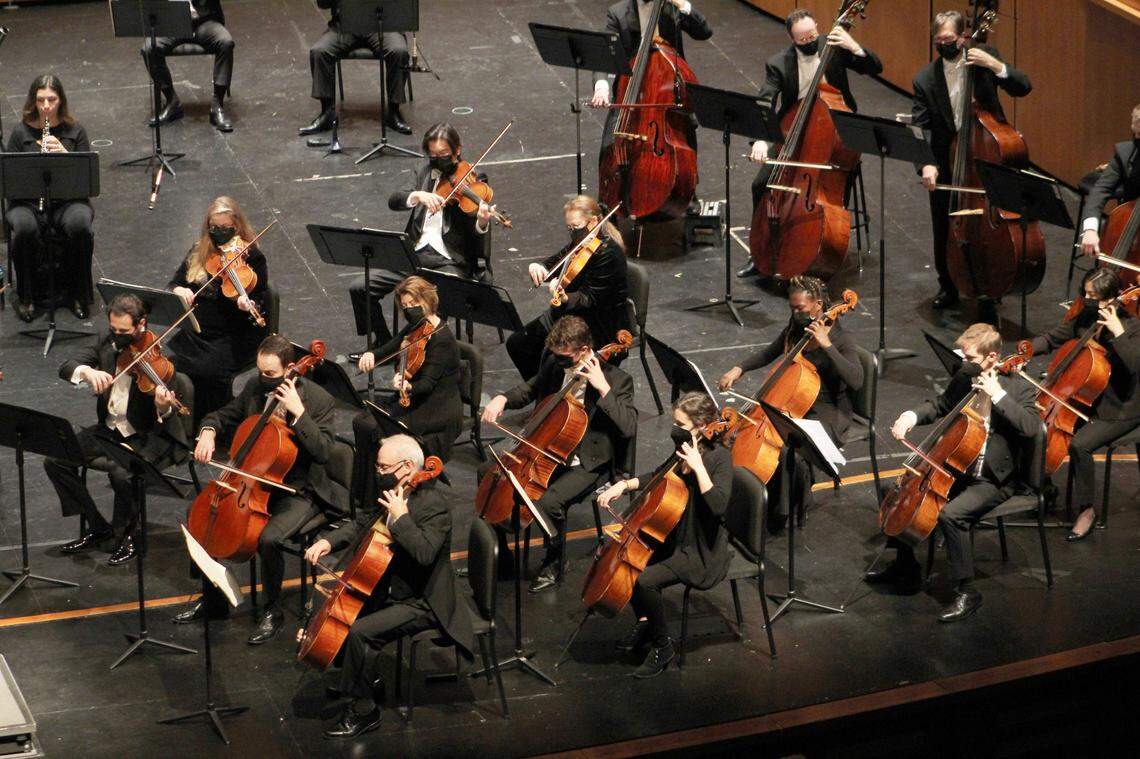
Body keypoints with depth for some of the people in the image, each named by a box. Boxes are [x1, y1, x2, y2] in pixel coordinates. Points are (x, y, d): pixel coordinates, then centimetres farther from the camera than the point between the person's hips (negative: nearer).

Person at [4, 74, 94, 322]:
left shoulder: (75, 131, 6)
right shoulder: (21, 132, 4)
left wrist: (63, 152, -16)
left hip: (68, 199, 0)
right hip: (27, 201, 0)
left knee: (79, 226, -33)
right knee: (25, 228, -35)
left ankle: (77, 293, -11)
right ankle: (26, 296, -13)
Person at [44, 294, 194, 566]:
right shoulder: (106, 343, 1)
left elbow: (167, 421, -18)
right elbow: (65, 368, -6)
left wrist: (164, 407, -43)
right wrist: (86, 371, -29)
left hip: (148, 438, -6)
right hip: (110, 429, 6)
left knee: (121, 472, -35)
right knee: (56, 460, -11)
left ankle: (127, 535, -7)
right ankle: (97, 527, 3)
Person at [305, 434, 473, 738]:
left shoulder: (433, 505, -23)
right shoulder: (391, 495, 4)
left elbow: (424, 553, -36)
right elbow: (361, 525, 17)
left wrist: (401, 517, -32)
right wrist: (329, 541, 0)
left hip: (422, 603, -10)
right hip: (390, 591, 10)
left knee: (360, 631, -25)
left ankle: (364, 710, -9)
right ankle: (370, 682, 24)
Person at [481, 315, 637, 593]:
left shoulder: (617, 380, -16)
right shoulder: (554, 363, 1)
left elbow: (629, 428, -27)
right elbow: (530, 389, 21)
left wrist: (603, 389, -30)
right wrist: (503, 399, 0)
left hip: (587, 464, -7)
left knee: (549, 502, -31)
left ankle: (553, 566, -5)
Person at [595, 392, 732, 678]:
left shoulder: (718, 456, -20)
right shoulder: (685, 449, 3)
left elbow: (718, 505, -34)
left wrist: (698, 466, -34)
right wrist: (623, 485, 6)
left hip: (703, 552, -9)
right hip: (675, 538, 9)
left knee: (646, 580, -25)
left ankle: (663, 648, -5)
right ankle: (644, 622, 19)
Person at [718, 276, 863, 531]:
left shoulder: (839, 338, -15)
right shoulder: (794, 328, 4)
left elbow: (856, 380, -30)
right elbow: (769, 354, 23)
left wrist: (827, 345, -33)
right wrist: (739, 368, 7)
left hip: (827, 413, -7)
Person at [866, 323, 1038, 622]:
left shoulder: (1019, 387, -13)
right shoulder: (963, 377, 4)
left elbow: (1030, 426, -29)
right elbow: (941, 406, 21)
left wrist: (998, 395, -29)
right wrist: (913, 416, 1)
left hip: (993, 480, -8)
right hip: (956, 468, 8)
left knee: (951, 514, -31)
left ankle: (967, 592, -18)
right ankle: (905, 568, 19)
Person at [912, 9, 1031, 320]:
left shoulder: (984, 56, -7)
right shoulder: (925, 79, -6)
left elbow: (1023, 87, -10)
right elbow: (919, 128, -11)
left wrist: (995, 65, -27)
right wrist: (926, 164, -27)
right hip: (945, 165, 2)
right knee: (944, 232, 13)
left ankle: (987, 296, 13)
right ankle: (948, 288, 36)